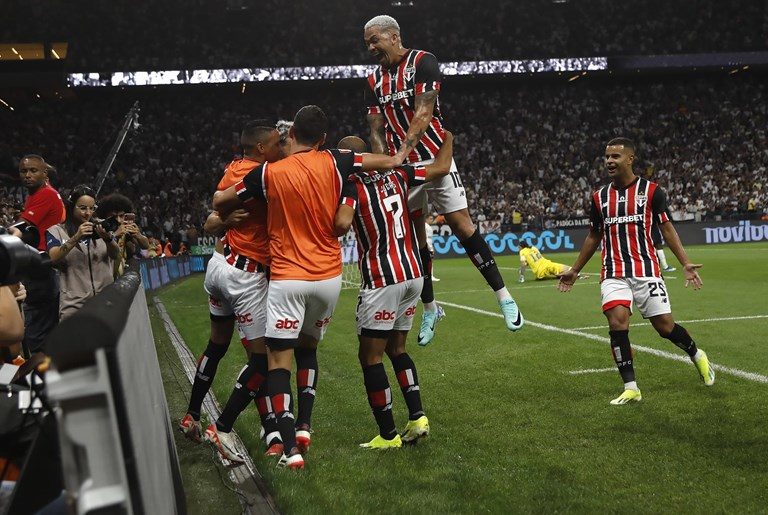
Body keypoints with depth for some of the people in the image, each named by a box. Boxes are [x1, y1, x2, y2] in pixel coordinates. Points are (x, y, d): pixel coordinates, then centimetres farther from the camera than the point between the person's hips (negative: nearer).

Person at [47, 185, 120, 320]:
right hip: (74, 304, -2)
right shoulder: (56, 231, 5)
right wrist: (75, 238, -25)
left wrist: (108, 238, -23)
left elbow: (116, 255, -2)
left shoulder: (99, 228, 13)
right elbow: (53, 258, -12)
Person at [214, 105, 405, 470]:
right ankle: (304, 426, 18)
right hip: (329, 277, 3)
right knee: (308, 347, 24)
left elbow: (220, 201, 6)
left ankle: (290, 447, -11)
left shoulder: (269, 173, -7)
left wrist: (220, 215, 28)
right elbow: (389, 162, 9)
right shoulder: (334, 163, -2)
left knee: (279, 361, -1)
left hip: (287, 278, -3)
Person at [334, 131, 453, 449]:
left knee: (370, 356, 3)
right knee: (396, 348, 20)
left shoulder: (352, 186, -10)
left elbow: (342, 223, -29)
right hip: (413, 274, 7)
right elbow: (441, 168, 18)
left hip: (382, 280, -7)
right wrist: (448, 139, 35)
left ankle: (388, 435, 5)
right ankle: (417, 417, 13)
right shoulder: (396, 175, 8)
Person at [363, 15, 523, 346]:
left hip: (433, 155, -5)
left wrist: (400, 154, -26)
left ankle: (503, 297, -1)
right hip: (400, 165, 5)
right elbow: (376, 130, 6)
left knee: (461, 225, -8)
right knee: (413, 237, 8)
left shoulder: (422, 62, -7)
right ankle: (430, 309, 20)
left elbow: (423, 115, -16)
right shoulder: (374, 81, 10)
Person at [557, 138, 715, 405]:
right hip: (613, 274, 2)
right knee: (617, 321, -17)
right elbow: (594, 236, 19)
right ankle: (630, 387, -8)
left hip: (646, 270, -2)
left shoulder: (651, 190, 0)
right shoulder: (600, 197, 9)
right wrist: (575, 270, 20)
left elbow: (666, 228, 3)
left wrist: (685, 263, -7)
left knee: (665, 326, -1)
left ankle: (697, 355, 32)